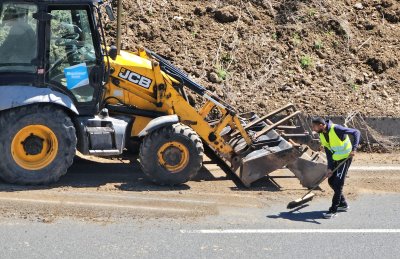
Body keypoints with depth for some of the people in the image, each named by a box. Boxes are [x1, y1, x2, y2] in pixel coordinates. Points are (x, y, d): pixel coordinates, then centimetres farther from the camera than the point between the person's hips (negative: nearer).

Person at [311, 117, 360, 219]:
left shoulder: (336, 129, -25)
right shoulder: (322, 135, -1)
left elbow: (356, 132, -25)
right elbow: (328, 152, 4)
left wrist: (354, 149, -35)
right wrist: (330, 168, -2)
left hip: (345, 157, -8)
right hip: (336, 159, 8)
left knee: (338, 183, -9)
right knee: (331, 181, 10)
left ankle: (333, 210, -3)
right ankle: (343, 204, 27)